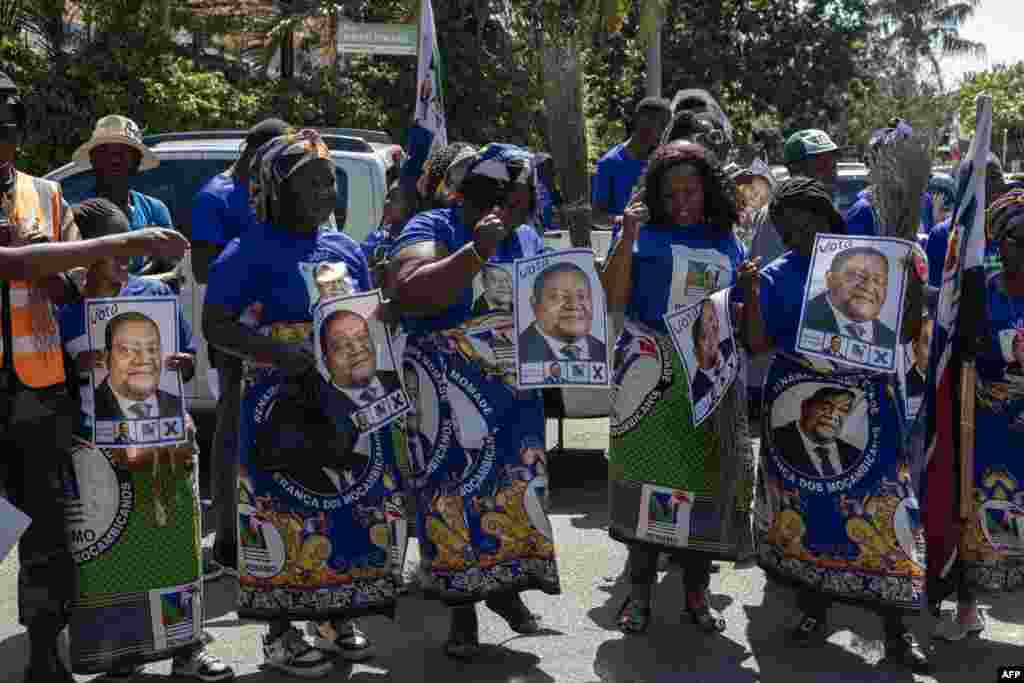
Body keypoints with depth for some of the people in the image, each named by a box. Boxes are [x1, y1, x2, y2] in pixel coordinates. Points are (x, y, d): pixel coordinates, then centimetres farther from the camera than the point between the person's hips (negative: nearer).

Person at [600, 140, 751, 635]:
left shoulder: (726, 242, 13)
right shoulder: (642, 233, 3)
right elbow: (613, 302, -6)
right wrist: (627, 239, -12)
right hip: (650, 374, -3)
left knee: (706, 481, 3)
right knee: (644, 475, -1)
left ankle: (696, 593, 16)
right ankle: (640, 590, 12)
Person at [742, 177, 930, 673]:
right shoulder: (777, 276, 3)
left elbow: (903, 333, 4)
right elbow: (758, 344, -1)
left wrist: (914, 291, -12)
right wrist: (750, 294, -12)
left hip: (865, 406, -1)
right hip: (797, 408, 1)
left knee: (879, 511, -3)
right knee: (803, 510, 8)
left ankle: (896, 628, 9)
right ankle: (813, 610, 26)